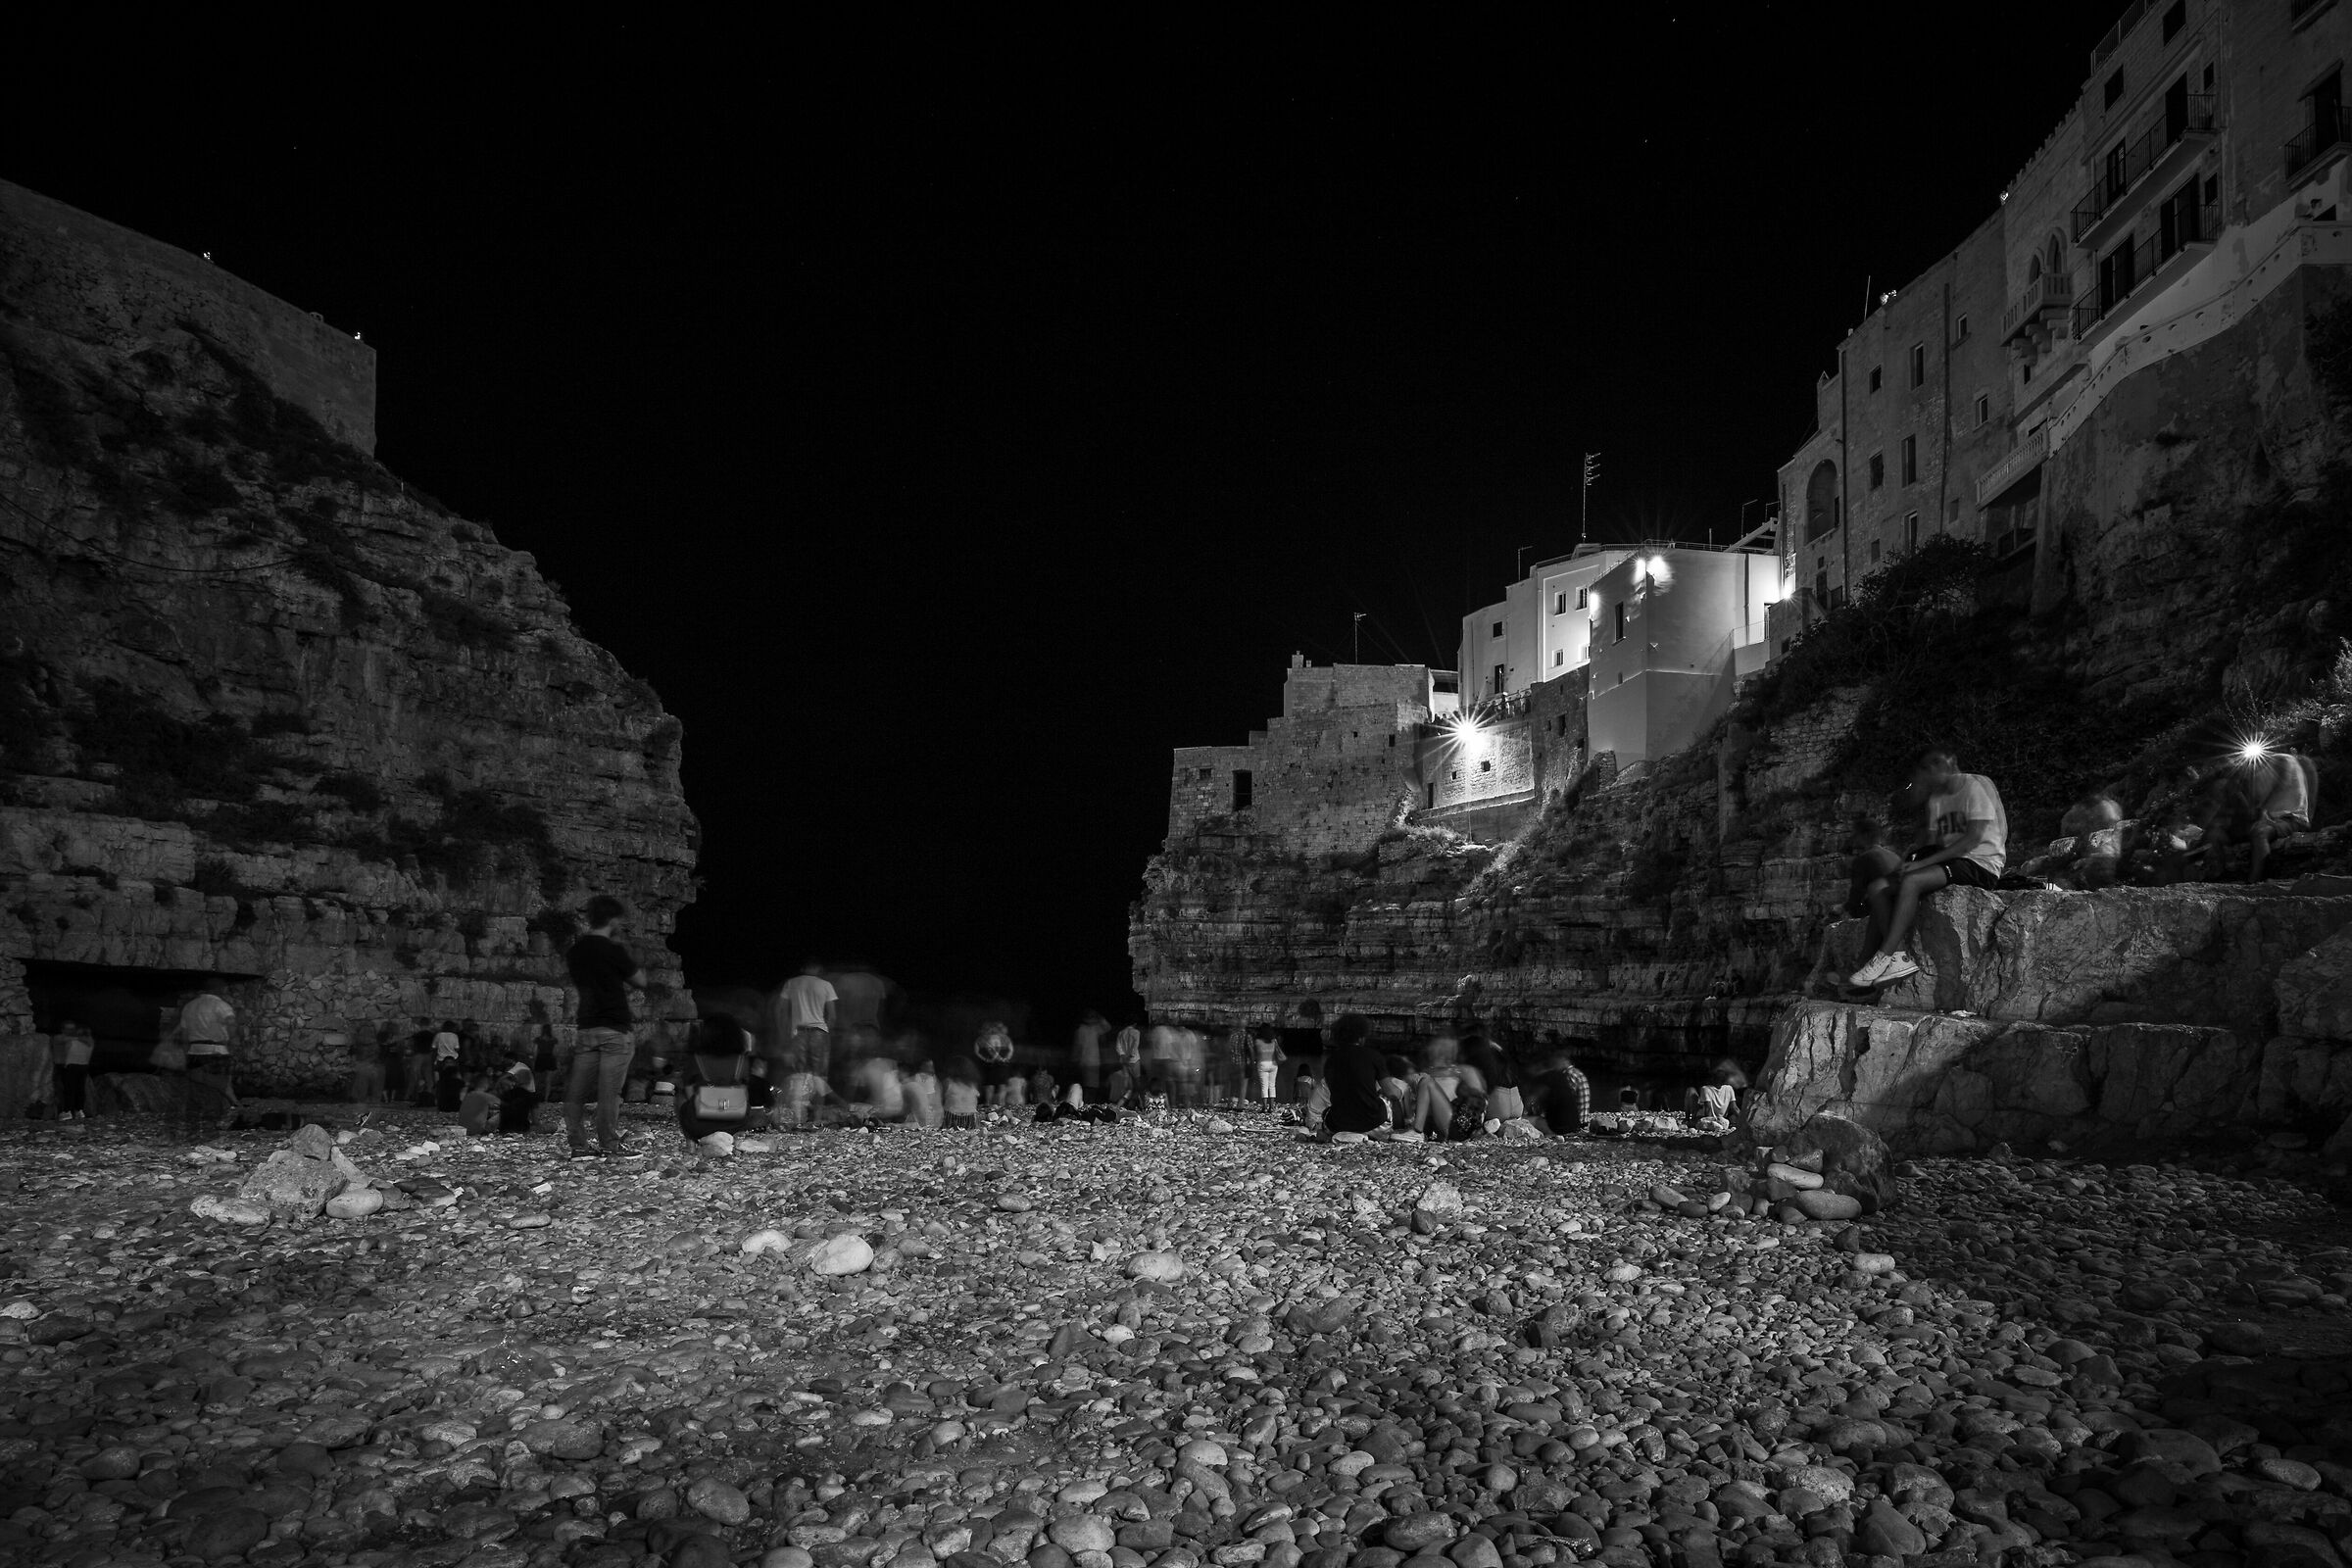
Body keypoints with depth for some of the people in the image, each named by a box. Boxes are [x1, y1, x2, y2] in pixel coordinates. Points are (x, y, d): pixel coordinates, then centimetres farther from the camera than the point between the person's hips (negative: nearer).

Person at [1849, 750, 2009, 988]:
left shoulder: (1975, 786, -8)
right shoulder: (1936, 799, 17)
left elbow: (1973, 839, -17)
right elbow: (1941, 843, 13)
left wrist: (1923, 863, -20)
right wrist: (1917, 861, -10)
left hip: (1981, 864, -8)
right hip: (1951, 862, 8)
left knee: (1911, 881, -33)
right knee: (1878, 887, -11)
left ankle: (1886, 957, -31)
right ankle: (1900, 956, -23)